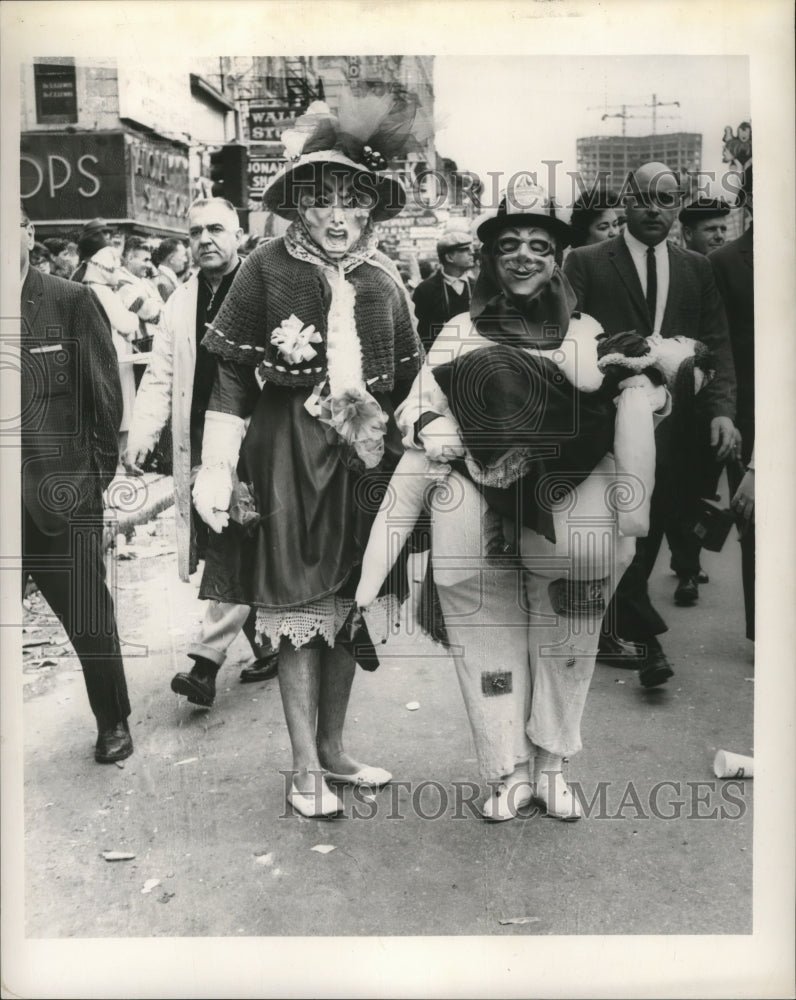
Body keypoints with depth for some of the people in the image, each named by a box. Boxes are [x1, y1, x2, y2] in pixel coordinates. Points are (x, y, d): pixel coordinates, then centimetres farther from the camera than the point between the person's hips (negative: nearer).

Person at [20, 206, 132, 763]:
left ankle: (114, 723, 29)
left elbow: (105, 394, 0)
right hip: (14, 502, 3)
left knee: (91, 622, 7)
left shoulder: (71, 303, -3)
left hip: (63, 494, -2)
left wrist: (99, 471, -1)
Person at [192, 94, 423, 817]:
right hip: (288, 457, -3)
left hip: (365, 459, 4)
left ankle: (332, 748, 30)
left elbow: (411, 379, 11)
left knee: (347, 611, 12)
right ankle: (306, 767, 20)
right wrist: (217, 469, -11)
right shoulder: (267, 269, -4)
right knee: (301, 617, 4)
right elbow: (234, 375, -6)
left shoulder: (383, 279, 7)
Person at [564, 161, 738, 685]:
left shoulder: (698, 269, 13)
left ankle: (613, 631, 28)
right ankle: (643, 633, 14)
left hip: (674, 429, 4)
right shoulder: (586, 263, 2)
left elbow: (717, 346, 6)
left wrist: (722, 409, -9)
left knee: (646, 530, 10)